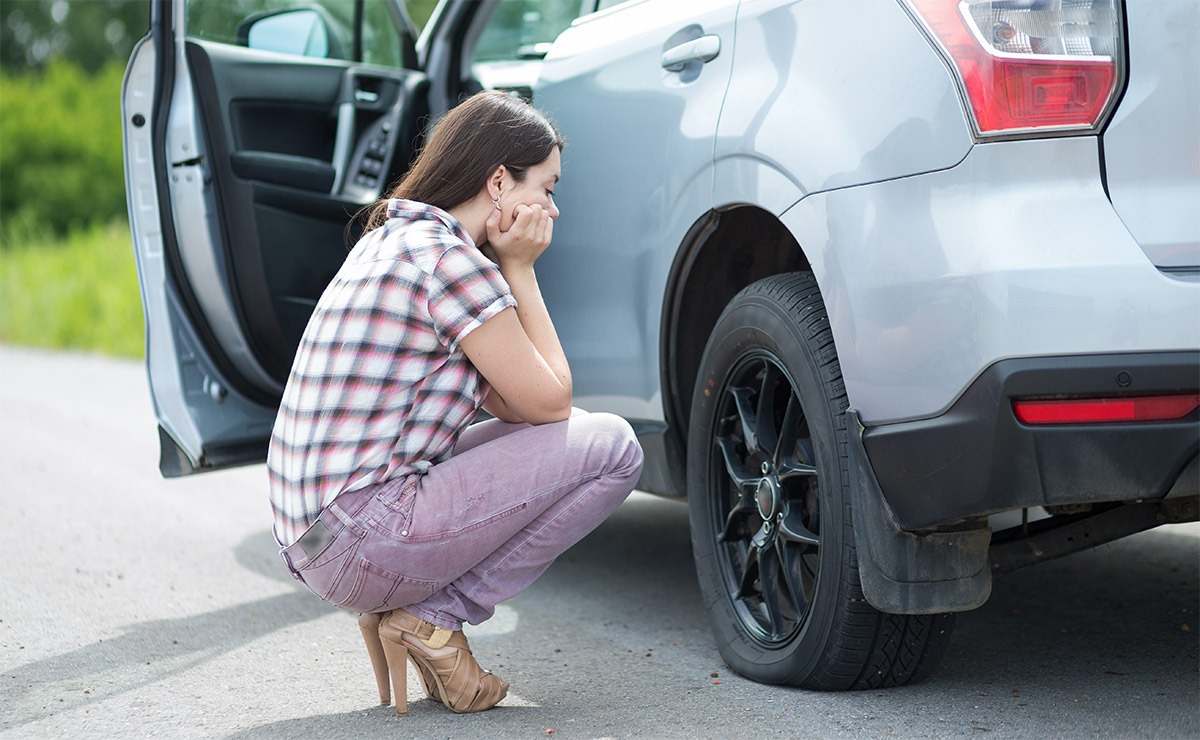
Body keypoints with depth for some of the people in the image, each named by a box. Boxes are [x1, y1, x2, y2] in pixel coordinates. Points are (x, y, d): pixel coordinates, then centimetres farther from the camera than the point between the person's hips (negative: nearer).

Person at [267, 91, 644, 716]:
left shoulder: (394, 239, 17)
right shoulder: (448, 256, -14)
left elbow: (511, 405, 15)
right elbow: (549, 401, -7)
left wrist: (510, 269, 8)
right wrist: (519, 269, 0)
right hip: (363, 542, -10)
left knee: (562, 434, 22)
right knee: (611, 447, -7)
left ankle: (405, 607, 11)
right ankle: (433, 617, -4)